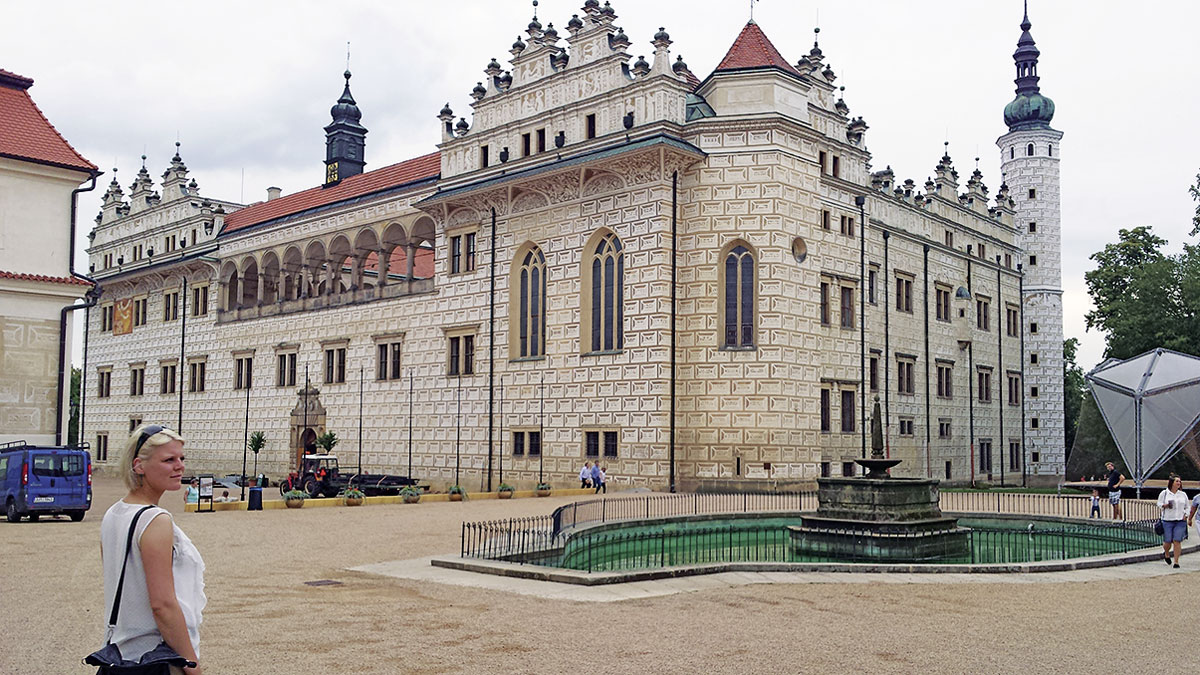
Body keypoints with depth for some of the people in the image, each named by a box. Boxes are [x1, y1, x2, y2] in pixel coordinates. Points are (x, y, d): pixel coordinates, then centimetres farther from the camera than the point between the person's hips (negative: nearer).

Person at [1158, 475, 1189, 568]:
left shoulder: (1183, 495, 11)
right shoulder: (1164, 493, 3)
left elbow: (1186, 507, 19)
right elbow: (1159, 504, 9)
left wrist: (1186, 515, 2)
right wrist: (1164, 505, -12)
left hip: (1180, 521, 2)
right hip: (1167, 521, -1)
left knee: (1177, 541, -8)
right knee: (1167, 541, -2)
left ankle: (1176, 562, 1)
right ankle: (1166, 554, 31)